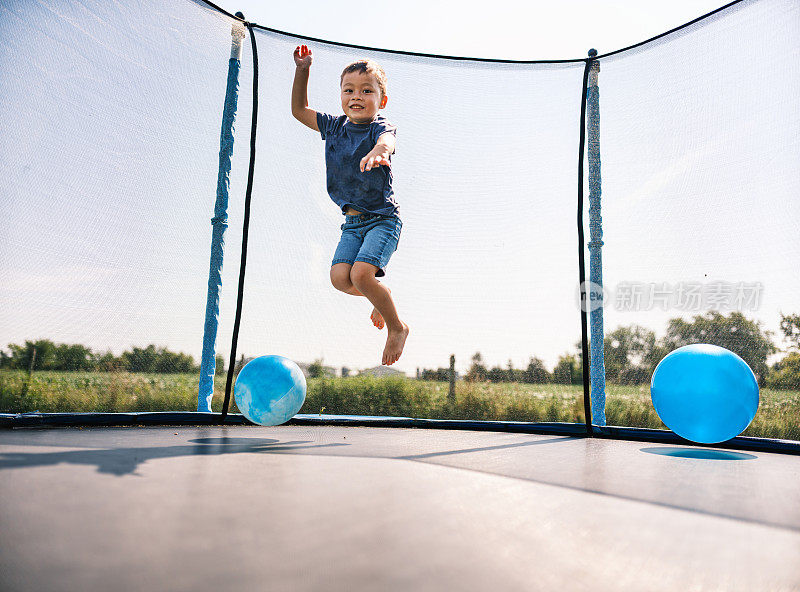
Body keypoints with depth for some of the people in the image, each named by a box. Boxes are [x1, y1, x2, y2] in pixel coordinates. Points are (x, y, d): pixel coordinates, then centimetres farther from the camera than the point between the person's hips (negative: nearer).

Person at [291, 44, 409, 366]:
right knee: (339, 277, -11)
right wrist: (302, 70, 8)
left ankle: (397, 327, 4)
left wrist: (379, 151, -62)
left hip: (383, 219, -6)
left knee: (361, 274, -21)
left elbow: (387, 139, -38)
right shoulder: (334, 126, 6)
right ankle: (382, 296, 22)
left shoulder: (380, 127, -13)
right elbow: (299, 110, 19)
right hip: (352, 221, 6)